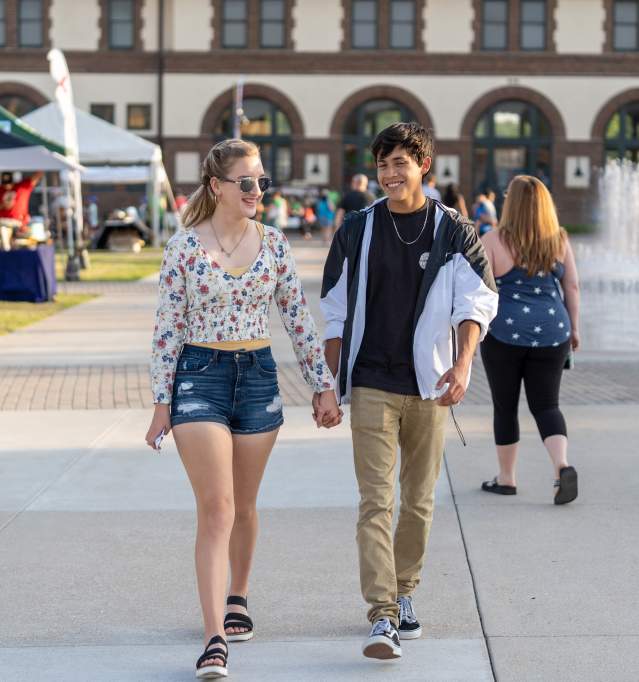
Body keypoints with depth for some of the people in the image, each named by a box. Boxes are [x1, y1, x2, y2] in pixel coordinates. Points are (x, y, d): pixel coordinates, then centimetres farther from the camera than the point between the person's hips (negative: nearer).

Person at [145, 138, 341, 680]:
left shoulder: (274, 243, 3)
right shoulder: (185, 246, -6)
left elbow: (298, 318, 7)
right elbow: (168, 327, -3)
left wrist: (323, 385, 5)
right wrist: (162, 402, -4)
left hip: (259, 376, 3)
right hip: (200, 377, -3)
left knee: (244, 505, 14)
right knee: (216, 509, -11)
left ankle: (237, 599, 37)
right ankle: (215, 638, -13)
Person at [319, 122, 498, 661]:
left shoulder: (453, 231, 2)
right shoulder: (357, 229, 4)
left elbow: (476, 301, -8)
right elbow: (335, 309, 9)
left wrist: (463, 364, -24)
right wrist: (330, 382, 5)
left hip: (428, 385, 1)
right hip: (371, 386, -1)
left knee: (419, 500, 11)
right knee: (376, 502, -10)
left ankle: (404, 593, 29)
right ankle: (382, 617, -14)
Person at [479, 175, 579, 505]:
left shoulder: (493, 241, -7)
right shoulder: (559, 240, 2)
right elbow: (572, 286, 6)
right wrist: (574, 328, 15)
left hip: (505, 334, -2)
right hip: (551, 334, 3)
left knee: (505, 407, 11)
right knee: (546, 405, 7)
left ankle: (506, 478, 18)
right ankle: (562, 465, -15)